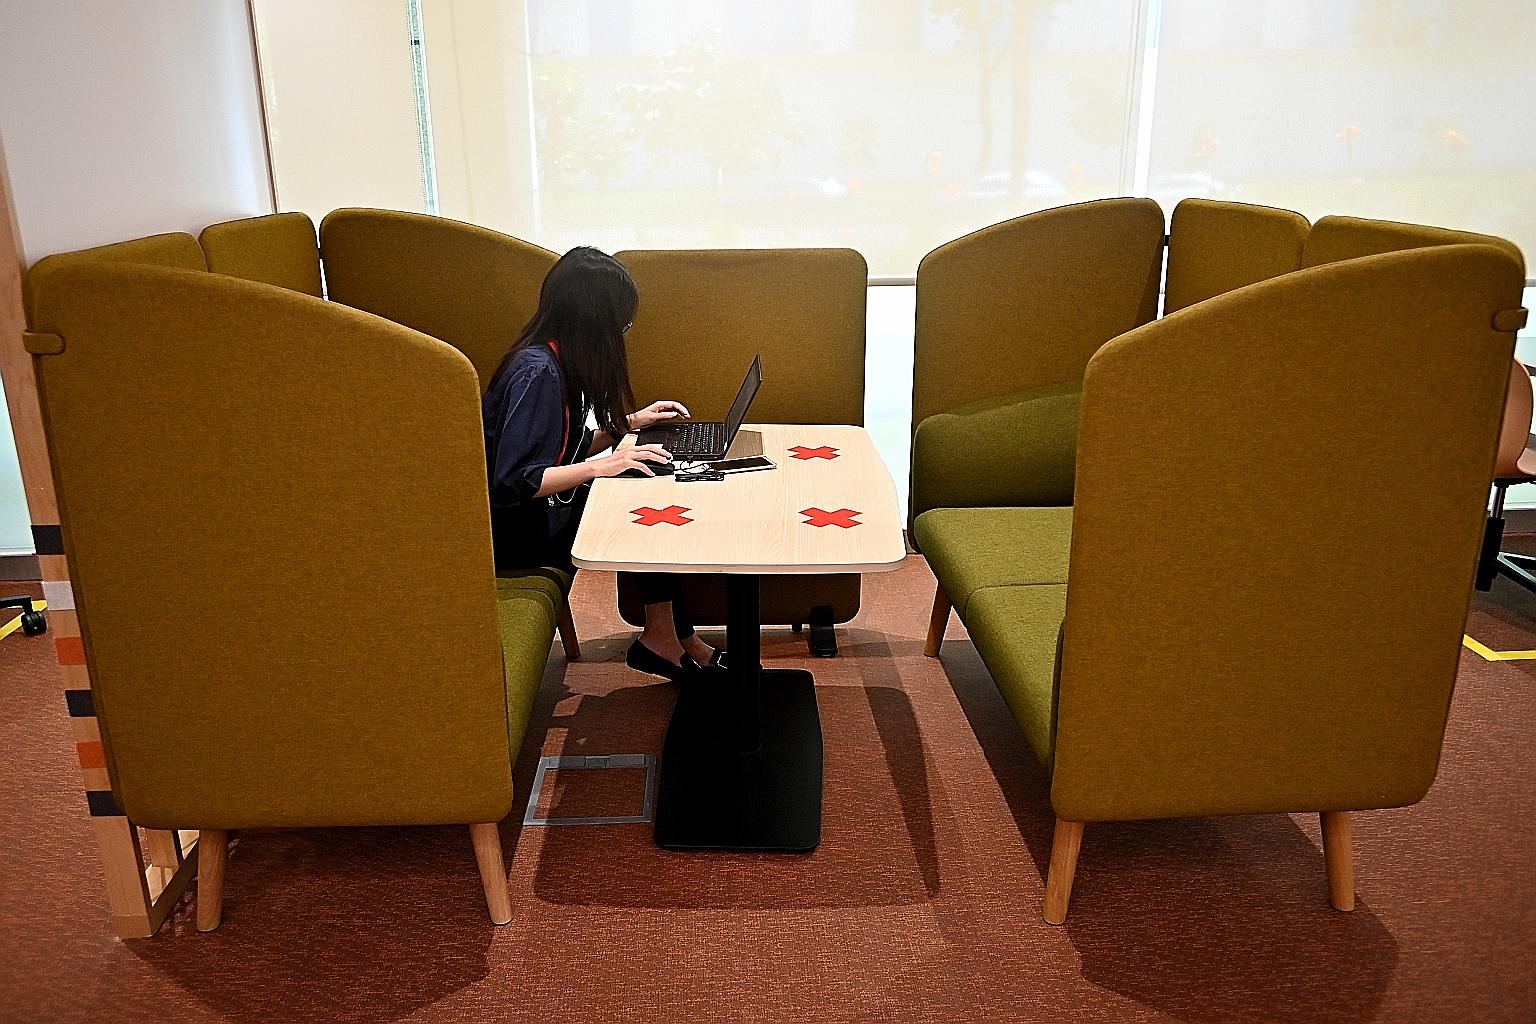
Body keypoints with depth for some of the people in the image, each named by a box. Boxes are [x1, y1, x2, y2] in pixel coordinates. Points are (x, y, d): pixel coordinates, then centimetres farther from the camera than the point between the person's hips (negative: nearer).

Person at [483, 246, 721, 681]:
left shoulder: (554, 360, 6)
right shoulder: (537, 373, -23)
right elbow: (511, 482, -29)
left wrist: (629, 422, 12)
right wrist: (602, 466, -29)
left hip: (546, 511, 9)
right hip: (521, 533, -9)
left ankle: (679, 639, 1)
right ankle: (662, 639, 2)